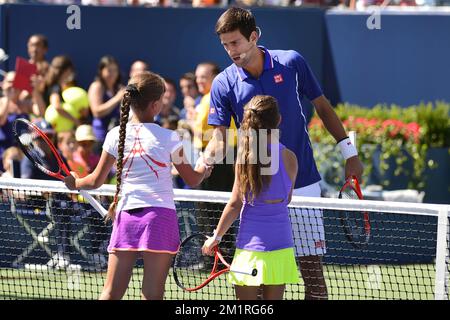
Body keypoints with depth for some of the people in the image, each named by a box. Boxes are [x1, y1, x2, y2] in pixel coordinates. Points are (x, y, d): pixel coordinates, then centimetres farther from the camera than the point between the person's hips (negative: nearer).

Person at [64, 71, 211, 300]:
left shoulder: (115, 136, 3)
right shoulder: (168, 138, -3)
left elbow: (96, 181, 10)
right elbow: (192, 179, 7)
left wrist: (76, 183, 31)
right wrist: (204, 169, 30)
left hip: (125, 215, 3)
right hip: (159, 216, -3)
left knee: (111, 292, 7)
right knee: (152, 294, -1)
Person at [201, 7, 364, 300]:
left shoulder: (292, 62, -3)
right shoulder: (224, 84, -3)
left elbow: (322, 107, 9)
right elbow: (220, 138, -7)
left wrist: (349, 150, 7)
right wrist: (204, 160, -27)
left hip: (303, 185, -1)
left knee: (311, 266, -1)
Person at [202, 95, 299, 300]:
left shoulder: (245, 155, -9)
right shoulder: (289, 157, -2)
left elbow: (235, 204, -7)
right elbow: (287, 199, 9)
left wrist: (216, 236, 4)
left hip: (251, 244, -3)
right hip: (281, 247, 3)